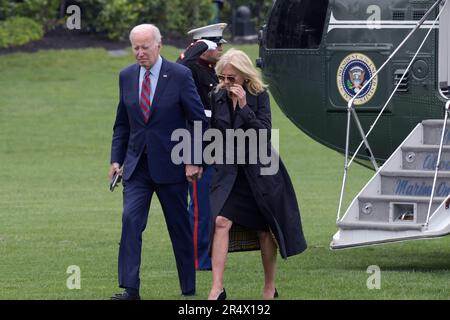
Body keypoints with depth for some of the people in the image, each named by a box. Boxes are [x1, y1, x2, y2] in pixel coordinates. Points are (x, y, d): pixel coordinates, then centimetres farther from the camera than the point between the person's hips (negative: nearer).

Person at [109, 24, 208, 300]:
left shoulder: (180, 76, -8)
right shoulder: (127, 76, 6)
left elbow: (199, 121, -5)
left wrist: (195, 161, -10)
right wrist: (117, 158, 7)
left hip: (171, 165, -3)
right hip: (137, 164, 3)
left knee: (180, 226, 6)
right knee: (131, 220, -12)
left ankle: (189, 288, 19)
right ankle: (130, 288, -13)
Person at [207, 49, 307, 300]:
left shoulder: (260, 96, -8)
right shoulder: (218, 97, 3)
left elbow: (264, 132, -18)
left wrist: (244, 107, -23)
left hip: (260, 170, -2)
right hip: (229, 170, 3)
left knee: (265, 230, 6)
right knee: (221, 221, -17)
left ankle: (270, 288, 23)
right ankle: (217, 289, -20)